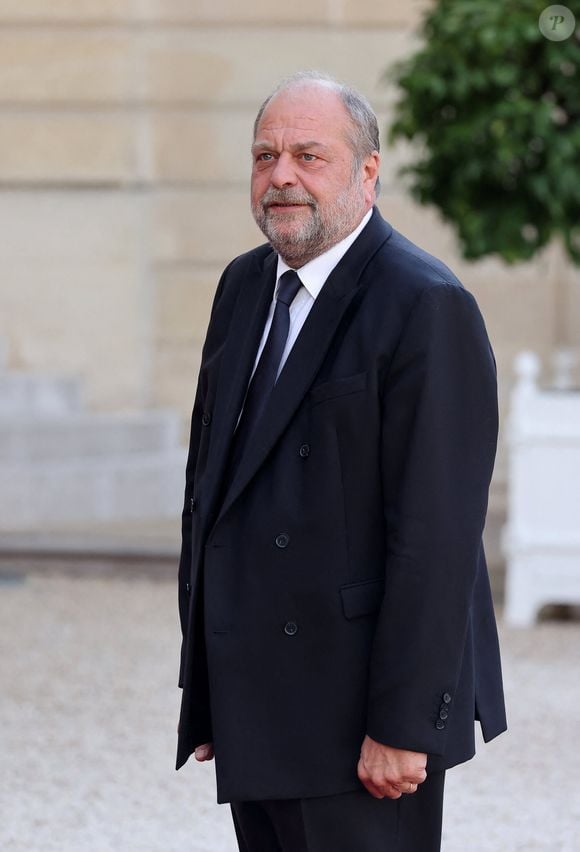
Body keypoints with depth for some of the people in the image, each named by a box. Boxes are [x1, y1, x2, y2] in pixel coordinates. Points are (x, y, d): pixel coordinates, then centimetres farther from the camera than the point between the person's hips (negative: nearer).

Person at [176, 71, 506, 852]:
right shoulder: (244, 287, 13)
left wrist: (402, 724, -19)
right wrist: (204, 689, 14)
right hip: (255, 712, 8)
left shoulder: (427, 306, -13)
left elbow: (437, 532, -17)